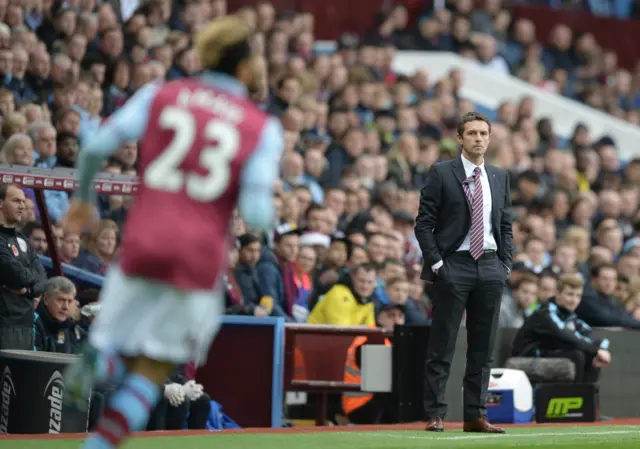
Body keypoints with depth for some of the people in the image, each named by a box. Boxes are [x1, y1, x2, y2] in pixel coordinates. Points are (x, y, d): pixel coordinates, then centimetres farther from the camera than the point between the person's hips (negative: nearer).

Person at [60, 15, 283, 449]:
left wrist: (84, 197, 14)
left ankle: (98, 356, -21)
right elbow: (255, 213, -7)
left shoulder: (158, 96, 6)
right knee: (150, 372, 8)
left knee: (117, 349, 14)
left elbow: (96, 147, -2)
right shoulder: (264, 128, 2)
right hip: (200, 255, -1)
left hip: (141, 246, 2)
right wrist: (267, 212, 16)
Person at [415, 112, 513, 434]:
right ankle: (435, 415, -1)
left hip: (490, 267, 5)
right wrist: (436, 263, -11)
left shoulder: (500, 177, 13)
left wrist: (505, 264, 6)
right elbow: (423, 224, -4)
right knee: (441, 347, -3)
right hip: (454, 265, -5)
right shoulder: (441, 173, -1)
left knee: (483, 348, 6)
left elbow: (506, 225, 17)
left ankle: (475, 416, 10)